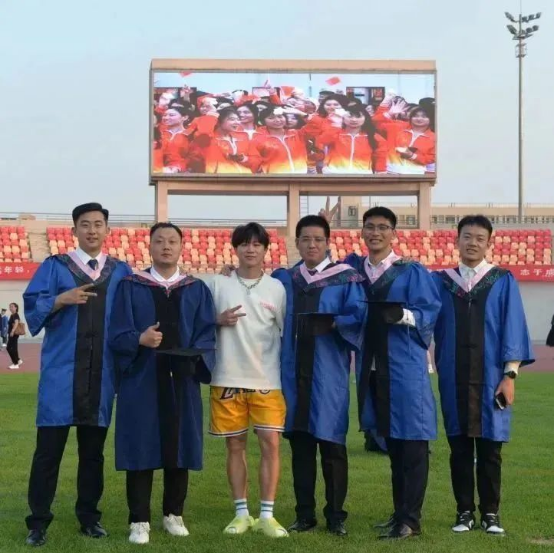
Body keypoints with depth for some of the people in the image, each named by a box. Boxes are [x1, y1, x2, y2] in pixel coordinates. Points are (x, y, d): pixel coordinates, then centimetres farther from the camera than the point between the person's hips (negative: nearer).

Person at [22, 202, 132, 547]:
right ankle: (39, 522, 6)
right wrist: (61, 300, -21)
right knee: (49, 449, -1)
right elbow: (32, 308, -4)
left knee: (93, 450, 9)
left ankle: (89, 517, 19)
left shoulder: (121, 272, 10)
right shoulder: (54, 267, 5)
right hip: (61, 373, -2)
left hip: (101, 374, 2)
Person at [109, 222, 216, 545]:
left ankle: (174, 514, 21)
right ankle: (139, 520, 7)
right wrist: (139, 339, -24)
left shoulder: (198, 290, 9)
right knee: (141, 449, 0)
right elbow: (117, 335, -3)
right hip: (141, 382, -2)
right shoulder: (130, 287, 4)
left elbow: (207, 336, 3)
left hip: (182, 382, 2)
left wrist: (195, 357, -17)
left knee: (178, 447, 7)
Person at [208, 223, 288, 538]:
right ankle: (242, 513, 16)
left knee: (271, 443, -5)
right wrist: (219, 320, -14)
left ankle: (267, 515, 2)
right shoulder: (219, 284, 4)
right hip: (228, 379, 0)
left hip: (268, 380, 0)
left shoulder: (277, 287, 5)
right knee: (235, 445, 6)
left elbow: (286, 332, 6)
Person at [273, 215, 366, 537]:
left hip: (329, 373, -3)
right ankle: (305, 514, 15)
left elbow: (359, 316, -8)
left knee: (332, 445, -1)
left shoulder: (346, 279, 1)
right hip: (294, 372, 3)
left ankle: (336, 516, 9)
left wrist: (334, 323, -26)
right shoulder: (283, 279, 13)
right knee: (300, 445, 7)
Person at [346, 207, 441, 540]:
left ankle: (410, 519, 1)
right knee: (391, 442, 13)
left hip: (405, 366, -5)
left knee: (411, 443, -4)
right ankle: (400, 512, 22)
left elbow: (430, 312, -9)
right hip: (371, 367, 5)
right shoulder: (351, 270, 11)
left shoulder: (413, 272, -2)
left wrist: (402, 315, -27)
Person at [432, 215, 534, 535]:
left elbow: (512, 330, -2)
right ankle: (465, 511, 15)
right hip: (453, 379, 1)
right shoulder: (440, 282, 6)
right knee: (459, 449, 6)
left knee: (490, 449, 4)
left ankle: (491, 513, 14)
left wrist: (510, 375, -8)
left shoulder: (503, 282, 2)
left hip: (490, 379, -1)